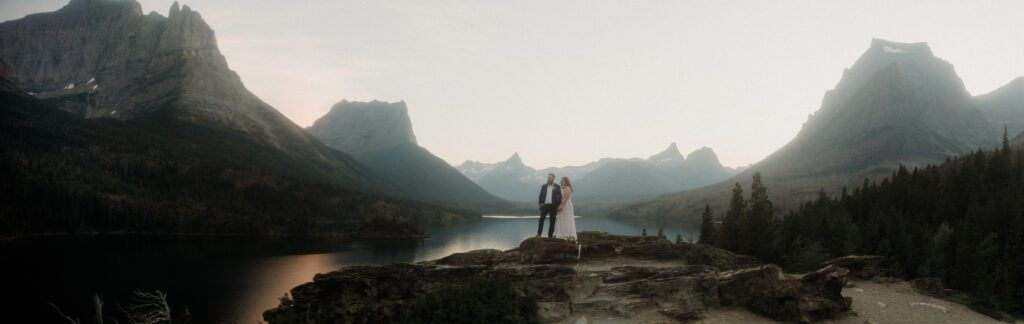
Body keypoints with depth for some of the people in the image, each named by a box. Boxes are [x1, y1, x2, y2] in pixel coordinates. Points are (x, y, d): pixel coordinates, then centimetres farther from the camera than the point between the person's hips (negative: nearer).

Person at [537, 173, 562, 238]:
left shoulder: (557, 187, 2)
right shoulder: (543, 186, 10)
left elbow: (559, 197, 1)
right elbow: (540, 195, 11)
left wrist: (558, 206, -6)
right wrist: (540, 203, -4)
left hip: (553, 206, -1)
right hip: (544, 205, 1)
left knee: (552, 221, 2)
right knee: (541, 219, -5)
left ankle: (550, 235, 7)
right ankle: (538, 234, -3)